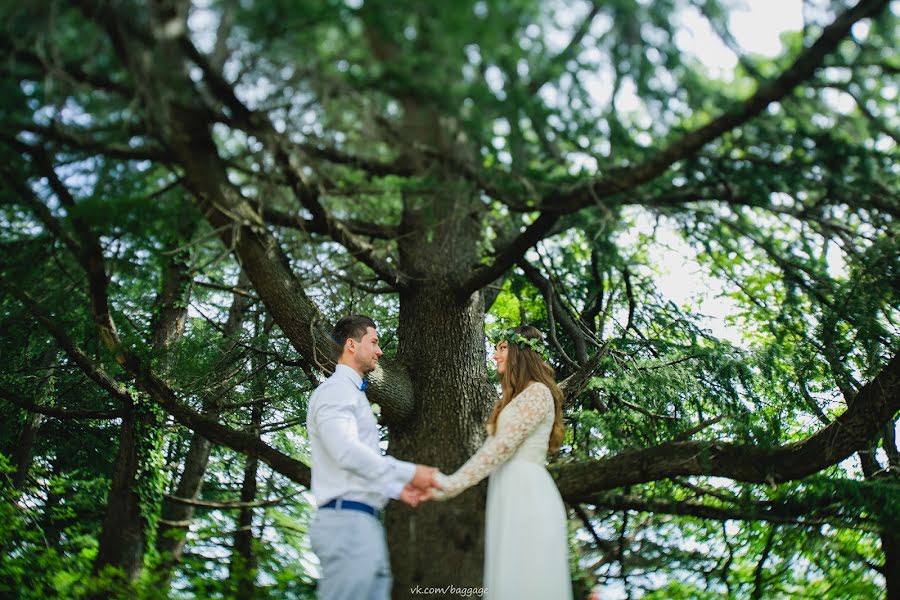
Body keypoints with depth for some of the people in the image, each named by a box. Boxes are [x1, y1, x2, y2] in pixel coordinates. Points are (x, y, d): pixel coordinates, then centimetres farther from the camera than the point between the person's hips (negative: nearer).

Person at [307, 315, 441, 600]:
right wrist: (410, 473, -18)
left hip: (366, 522, 10)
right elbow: (346, 452, -21)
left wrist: (398, 490, 16)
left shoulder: (353, 395, 26)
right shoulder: (335, 390, -6)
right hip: (347, 520, -10)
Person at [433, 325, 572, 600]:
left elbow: (503, 445, -17)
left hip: (526, 494, -9)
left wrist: (452, 484, -20)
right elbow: (496, 446, 17)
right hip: (509, 495, 9)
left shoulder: (537, 392, -7)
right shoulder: (515, 397, 23)